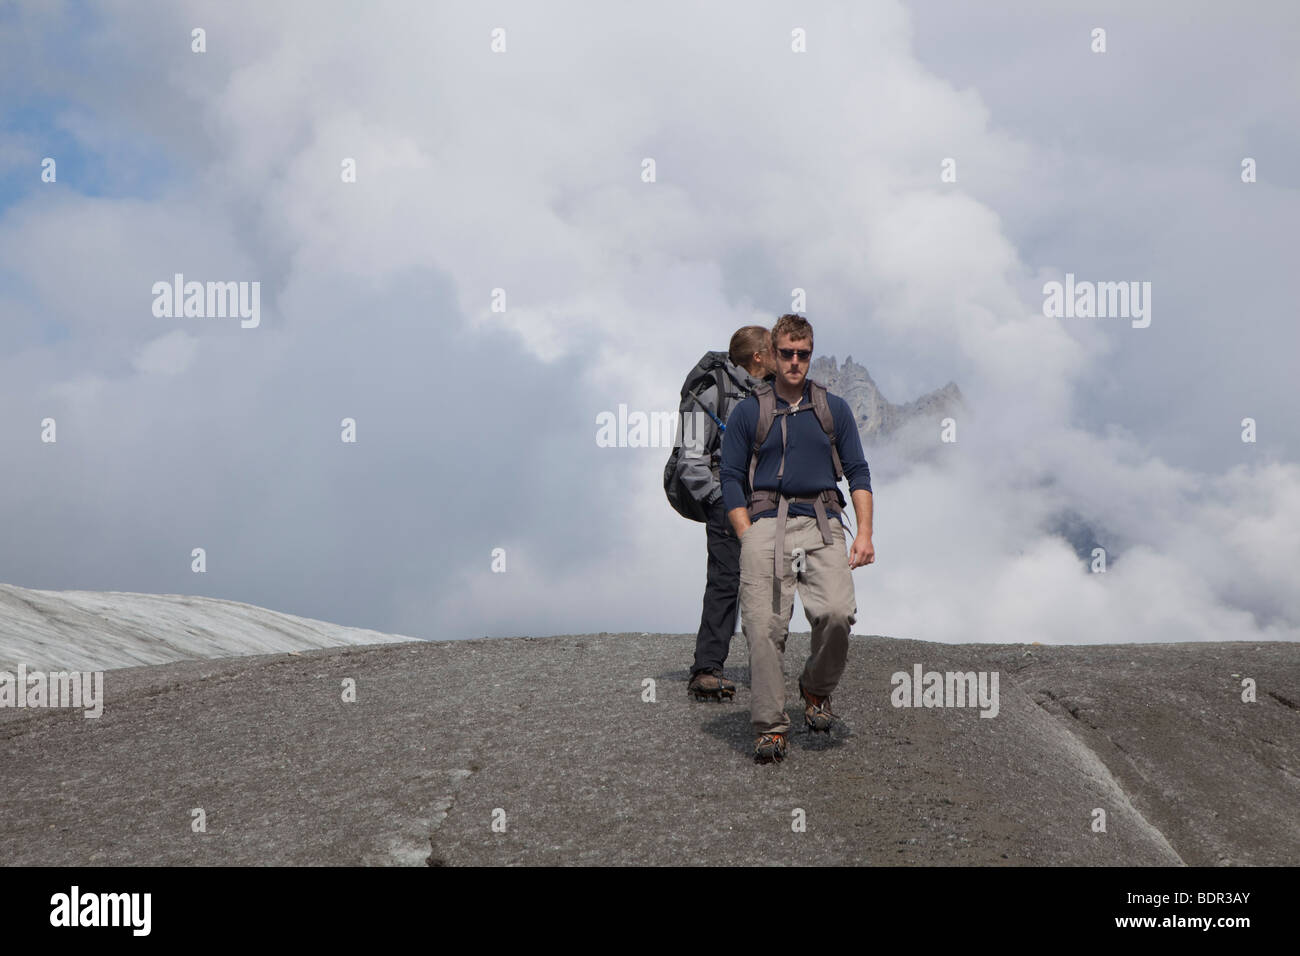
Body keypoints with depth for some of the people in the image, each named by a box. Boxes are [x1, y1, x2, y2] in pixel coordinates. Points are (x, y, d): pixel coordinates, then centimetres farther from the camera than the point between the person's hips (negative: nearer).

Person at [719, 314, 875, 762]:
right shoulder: (748, 412, 12)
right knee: (763, 627, -11)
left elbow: (858, 472, 14)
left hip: (821, 523, 1)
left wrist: (865, 533, 2)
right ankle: (770, 727, -2)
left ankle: (816, 688, 7)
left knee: (838, 612, -21)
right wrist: (749, 540, -3)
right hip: (765, 522, -1)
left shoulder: (834, 409, 17)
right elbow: (731, 480, 9)